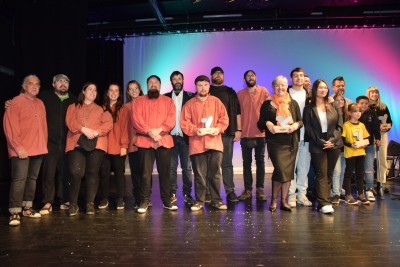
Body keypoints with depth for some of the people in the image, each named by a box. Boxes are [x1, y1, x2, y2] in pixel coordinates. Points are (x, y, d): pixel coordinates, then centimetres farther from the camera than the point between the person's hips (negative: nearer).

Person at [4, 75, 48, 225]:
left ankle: (27, 208, 20)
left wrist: (44, 144, 10)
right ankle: (15, 213, -2)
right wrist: (18, 146, -16)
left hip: (38, 149, 7)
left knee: (32, 178, 11)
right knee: (19, 179, -8)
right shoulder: (16, 102, -6)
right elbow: (10, 126, -12)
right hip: (21, 150, -6)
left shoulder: (40, 104, 14)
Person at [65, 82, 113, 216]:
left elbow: (108, 124, 4)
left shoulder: (101, 109, 19)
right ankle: (73, 204, 2)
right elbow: (70, 121, 2)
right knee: (75, 172, -12)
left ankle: (90, 203, 9)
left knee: (92, 173, 0)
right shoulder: (73, 107, 19)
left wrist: (96, 132, -12)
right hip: (76, 143, 0)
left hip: (95, 143, 1)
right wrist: (83, 129, -15)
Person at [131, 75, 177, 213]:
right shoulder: (139, 101, 10)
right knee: (145, 173, 0)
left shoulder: (168, 101, 13)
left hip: (164, 141, 1)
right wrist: (150, 132, -16)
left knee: (164, 172, 5)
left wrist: (159, 130, -16)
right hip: (145, 141, -1)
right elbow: (136, 120, -3)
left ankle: (166, 201, 15)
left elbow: (171, 119, -1)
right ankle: (144, 201, 9)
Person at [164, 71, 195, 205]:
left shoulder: (190, 97, 5)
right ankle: (172, 194, 14)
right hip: (171, 137, 1)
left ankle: (187, 194, 13)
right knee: (171, 167, 5)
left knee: (187, 167, 4)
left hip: (185, 137, -1)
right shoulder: (165, 97, 9)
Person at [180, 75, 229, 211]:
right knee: (199, 174, 5)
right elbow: (184, 122, 1)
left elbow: (224, 118, 6)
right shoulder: (189, 104, 6)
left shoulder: (216, 101, 9)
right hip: (197, 144, -1)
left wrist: (218, 128, -12)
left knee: (215, 174, 6)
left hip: (214, 143, 1)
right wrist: (195, 130, -15)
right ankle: (199, 201, 15)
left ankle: (216, 200, 17)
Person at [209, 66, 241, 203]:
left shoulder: (230, 92, 14)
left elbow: (237, 112, 10)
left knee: (227, 163, 4)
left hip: (227, 133, 1)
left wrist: (238, 130, 3)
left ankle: (230, 192, 9)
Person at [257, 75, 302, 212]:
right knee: (280, 170, -12)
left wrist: (296, 125, -11)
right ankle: (274, 200, 8)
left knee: (288, 171, 6)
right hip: (275, 143, -3)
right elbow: (260, 123, 4)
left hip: (291, 142, 3)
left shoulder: (293, 103, 10)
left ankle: (283, 201, 18)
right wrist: (267, 123, -18)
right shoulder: (267, 104, 3)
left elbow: (301, 121, 11)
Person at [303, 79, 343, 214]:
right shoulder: (309, 108, 2)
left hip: (334, 144, 3)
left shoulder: (334, 105, 9)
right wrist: (321, 142, -13)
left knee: (329, 174, 7)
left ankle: (325, 201, 14)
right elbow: (308, 129, -3)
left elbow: (339, 125, 4)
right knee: (321, 174, -6)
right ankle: (324, 203, -8)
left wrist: (332, 140, -9)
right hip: (317, 146, -3)